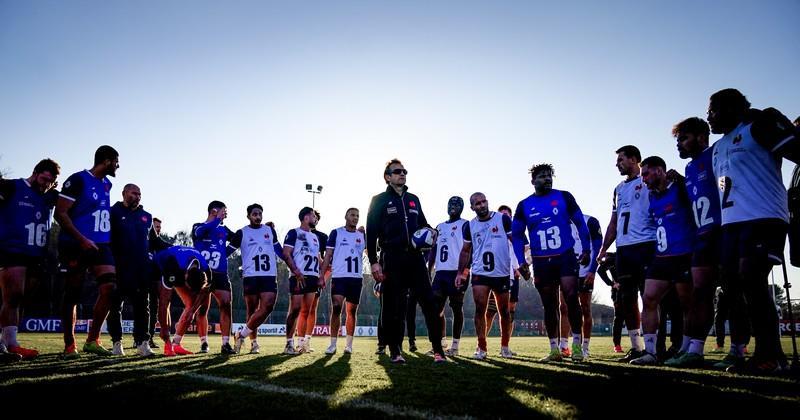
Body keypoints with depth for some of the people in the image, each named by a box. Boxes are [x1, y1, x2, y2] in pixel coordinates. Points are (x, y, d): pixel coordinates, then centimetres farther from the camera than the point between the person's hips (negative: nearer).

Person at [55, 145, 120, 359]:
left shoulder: (107, 185, 15)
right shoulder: (78, 179, -8)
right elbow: (60, 213, -13)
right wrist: (82, 239, -20)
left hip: (101, 245, 6)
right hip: (76, 245, -6)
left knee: (109, 288, -9)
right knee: (72, 296, 3)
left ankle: (92, 340, 3)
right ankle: (69, 346, 14)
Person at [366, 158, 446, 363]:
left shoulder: (413, 199, 20)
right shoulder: (379, 200, 6)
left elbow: (423, 224, 28)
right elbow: (371, 232, 0)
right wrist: (374, 261, -9)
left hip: (415, 258, 4)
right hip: (392, 260, -3)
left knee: (429, 301, -6)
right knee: (393, 306, 0)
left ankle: (438, 349, -2)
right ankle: (395, 350, 12)